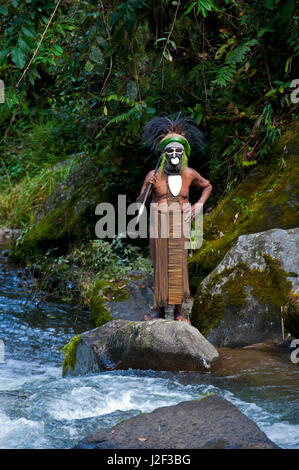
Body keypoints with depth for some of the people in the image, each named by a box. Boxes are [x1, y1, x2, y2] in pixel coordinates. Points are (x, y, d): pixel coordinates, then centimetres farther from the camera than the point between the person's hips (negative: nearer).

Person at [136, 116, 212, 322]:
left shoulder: (189, 174, 2)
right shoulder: (154, 175, -3)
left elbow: (207, 186, 22)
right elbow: (140, 202, 0)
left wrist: (200, 204, 8)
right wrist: (148, 187, -18)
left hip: (180, 224, 1)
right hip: (158, 225, -1)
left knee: (179, 266, 0)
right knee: (160, 266, 2)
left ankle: (179, 311, 5)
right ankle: (159, 309, 10)